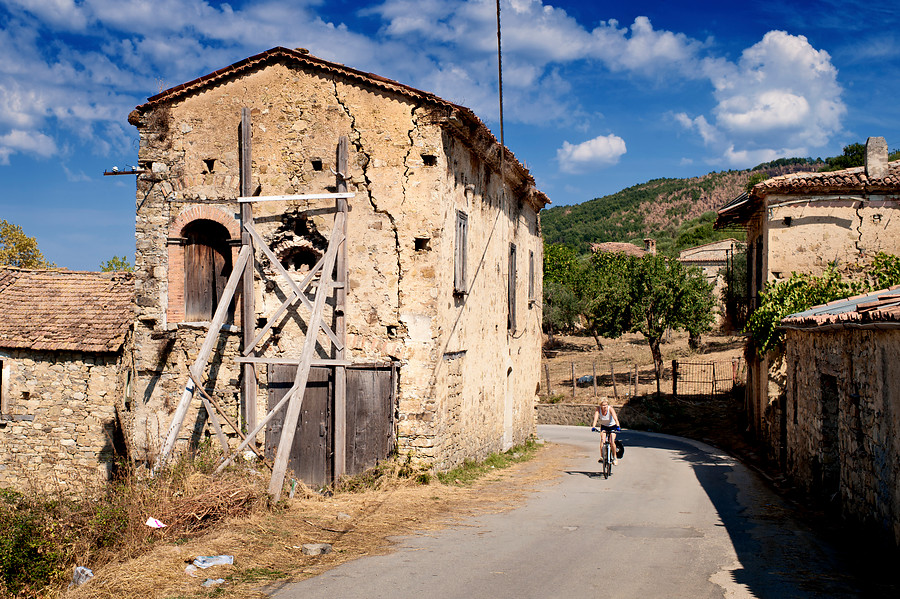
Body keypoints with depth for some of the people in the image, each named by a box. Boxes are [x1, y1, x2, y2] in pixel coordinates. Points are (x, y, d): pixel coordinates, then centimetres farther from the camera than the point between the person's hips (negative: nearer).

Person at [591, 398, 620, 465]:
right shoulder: (598, 409, -22)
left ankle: (614, 457, 3)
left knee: (612, 441, -16)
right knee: (602, 439, -22)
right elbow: (595, 418, -34)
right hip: (604, 426, 2)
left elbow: (615, 417, -41)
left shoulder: (610, 409, -28)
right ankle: (601, 457, -18)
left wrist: (617, 426, -57)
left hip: (612, 426, -2)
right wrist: (593, 427, -50)